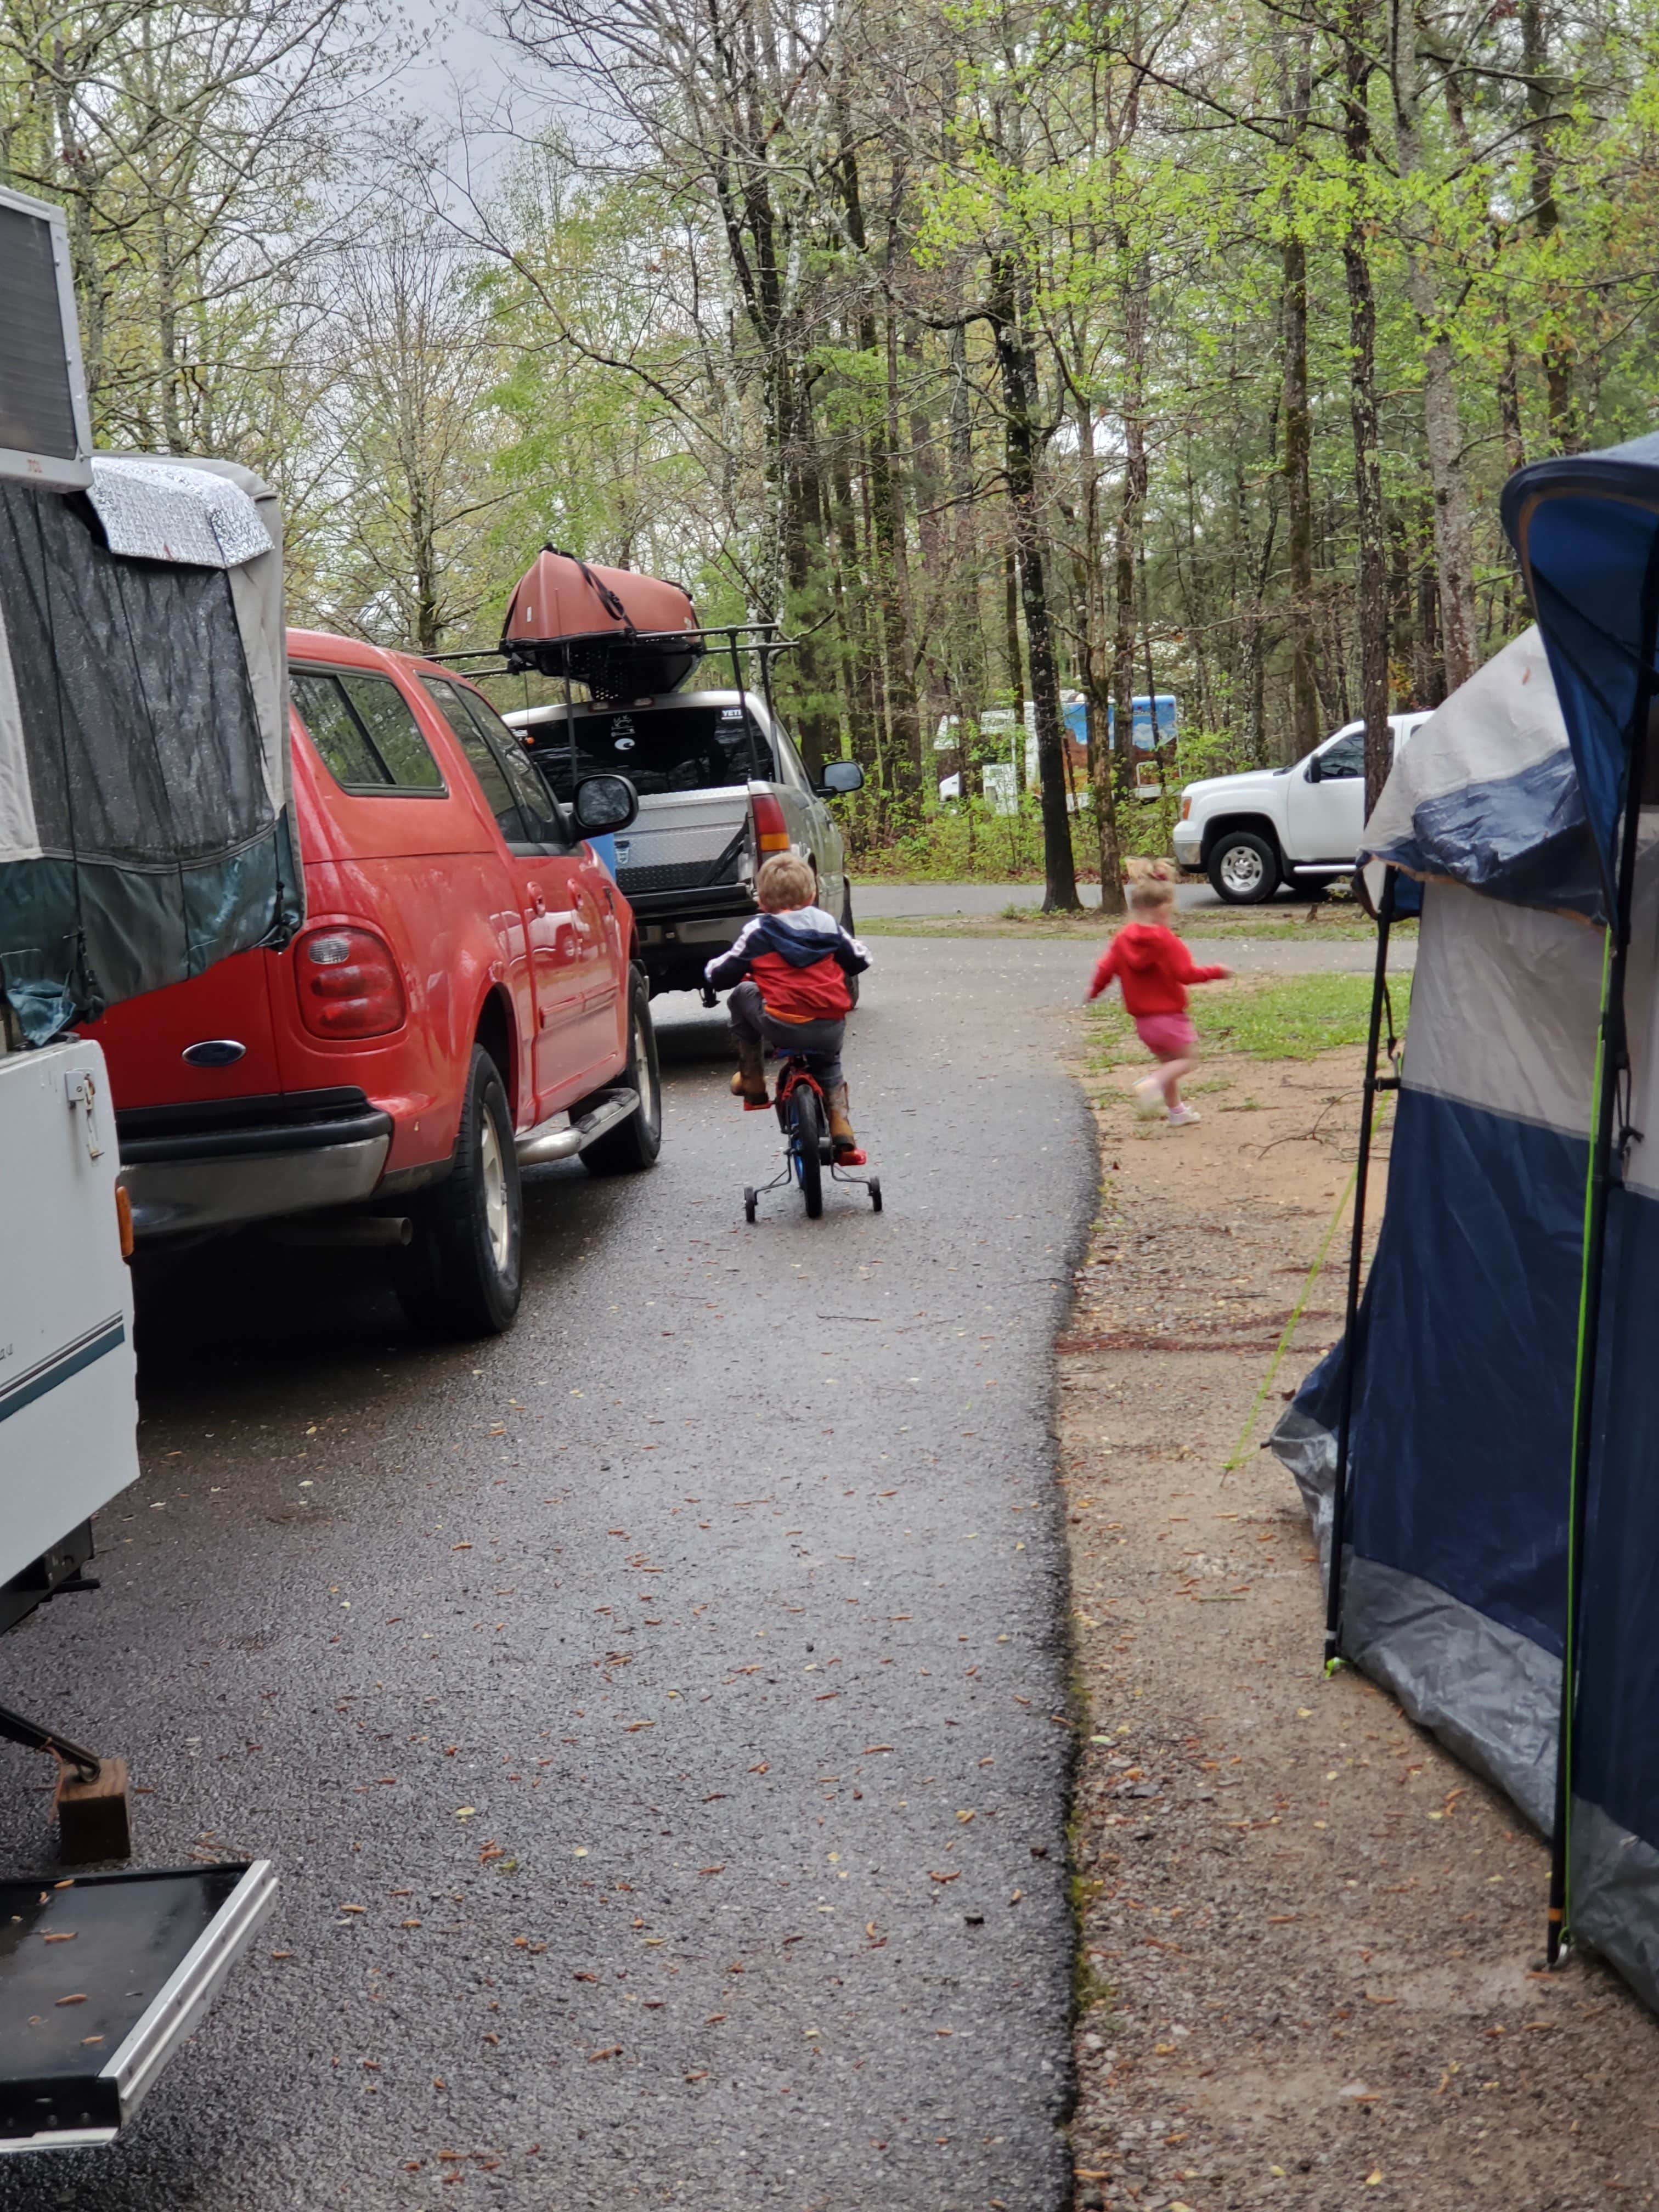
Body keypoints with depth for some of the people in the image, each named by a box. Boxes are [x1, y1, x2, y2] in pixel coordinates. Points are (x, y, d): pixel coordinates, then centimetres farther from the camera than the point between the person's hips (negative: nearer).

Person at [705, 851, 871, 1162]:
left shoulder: (757, 932, 3)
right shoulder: (828, 924, 13)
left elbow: (720, 976, 7)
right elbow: (860, 961, 24)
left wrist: (712, 971, 31)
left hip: (783, 1027, -4)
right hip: (831, 1028, 4)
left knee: (741, 997, 21)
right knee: (828, 1066, 35)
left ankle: (752, 1082, 22)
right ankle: (842, 1132, 16)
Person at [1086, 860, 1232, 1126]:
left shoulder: (1122, 938, -1)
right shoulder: (1166, 940, -16)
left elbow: (1106, 967, -1)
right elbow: (1186, 973, -17)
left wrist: (1095, 990, 17)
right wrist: (1216, 973, -5)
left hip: (1142, 1020, 7)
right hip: (1169, 1015, -6)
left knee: (1168, 1062, 22)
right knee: (1187, 1059, 6)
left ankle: (1176, 1111, 28)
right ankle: (1152, 1084, -20)